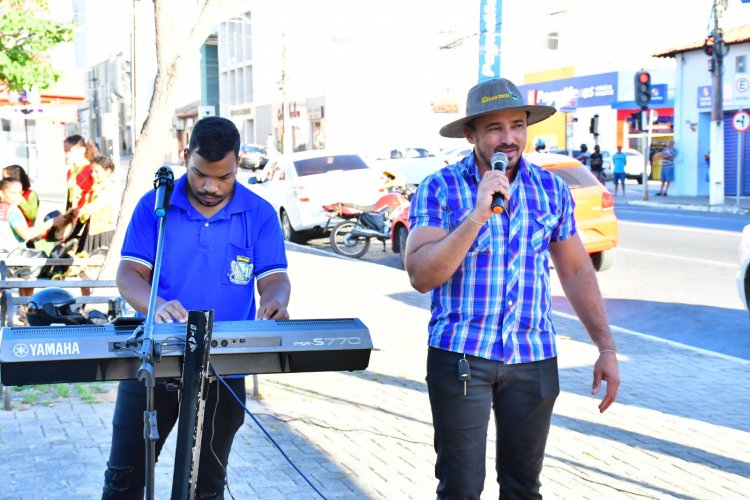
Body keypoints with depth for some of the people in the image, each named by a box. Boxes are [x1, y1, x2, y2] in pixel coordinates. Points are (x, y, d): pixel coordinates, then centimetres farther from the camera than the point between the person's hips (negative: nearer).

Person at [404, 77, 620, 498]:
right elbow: (421, 276, -16)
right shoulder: (439, 189, -6)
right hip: (460, 356, -3)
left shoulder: (552, 189, 5)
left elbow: (576, 271, 11)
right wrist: (478, 215, -24)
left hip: (535, 359, 3)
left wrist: (606, 347, 7)